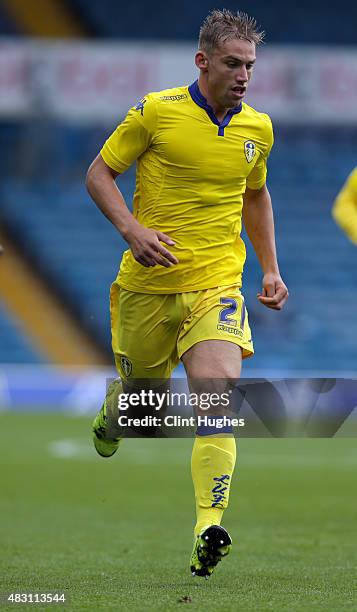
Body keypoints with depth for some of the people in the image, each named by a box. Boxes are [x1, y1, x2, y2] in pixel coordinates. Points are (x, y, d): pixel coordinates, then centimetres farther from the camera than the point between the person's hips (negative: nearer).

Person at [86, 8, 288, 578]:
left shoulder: (258, 129, 5)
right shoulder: (157, 112, -8)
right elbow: (99, 173, -1)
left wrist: (271, 270, 16)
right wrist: (133, 229, -16)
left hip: (216, 284, 1)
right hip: (147, 286, -1)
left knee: (218, 387, -21)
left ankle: (209, 526, -26)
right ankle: (110, 417, 53)